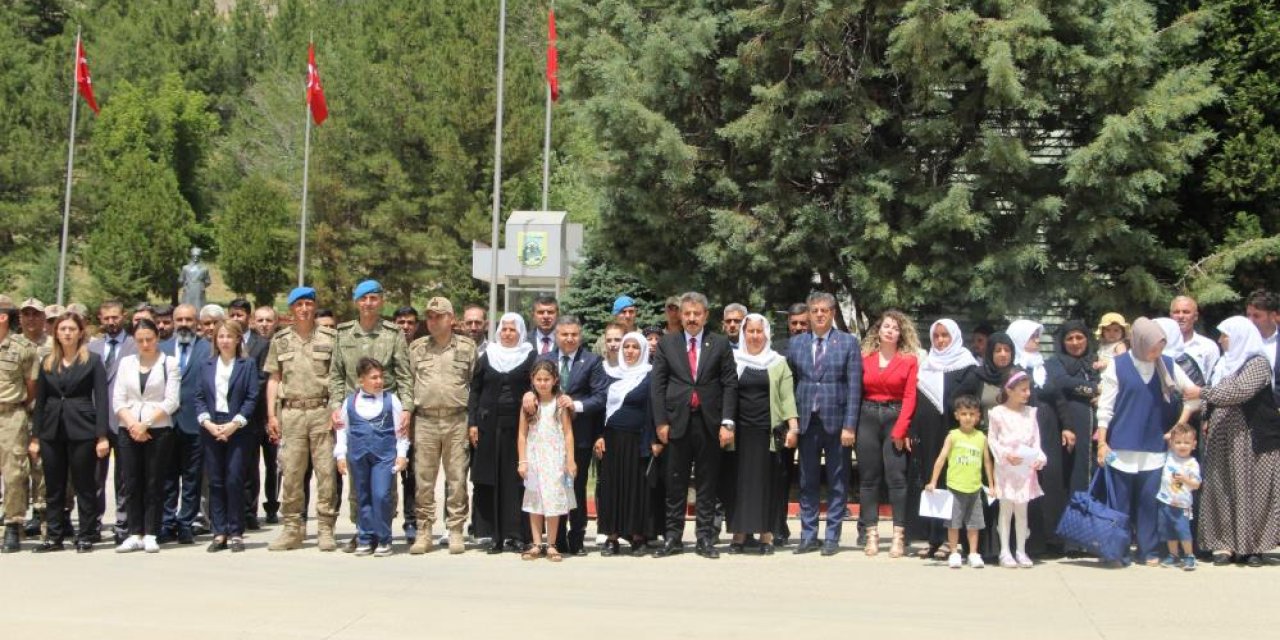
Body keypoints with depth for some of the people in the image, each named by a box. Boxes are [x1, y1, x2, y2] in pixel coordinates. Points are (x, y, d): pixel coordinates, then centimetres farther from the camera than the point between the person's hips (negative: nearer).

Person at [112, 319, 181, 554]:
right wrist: (132, 424, -9)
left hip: (158, 430, -3)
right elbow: (118, 400, 7)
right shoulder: (126, 362, 12)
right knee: (132, 484, 3)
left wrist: (146, 423, -11)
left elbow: (171, 402, -5)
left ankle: (150, 536, 5)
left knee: (154, 484, 0)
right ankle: (135, 535, 10)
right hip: (129, 431, 3)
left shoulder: (169, 363, 3)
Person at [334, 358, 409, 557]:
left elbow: (400, 430, 4)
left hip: (384, 455, -2)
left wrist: (402, 454, -1)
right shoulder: (350, 402, 7)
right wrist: (341, 455, 7)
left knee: (382, 495, -10)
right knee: (363, 497, 8)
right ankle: (365, 539, 18)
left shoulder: (391, 400, 2)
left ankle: (383, 540, 2)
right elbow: (342, 430, 12)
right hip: (358, 456, 2)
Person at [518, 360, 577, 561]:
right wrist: (522, 461, -2)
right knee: (534, 501, 6)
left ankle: (551, 545, 8)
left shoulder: (560, 403, -2)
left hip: (555, 458, -2)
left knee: (554, 500, 0)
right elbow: (522, 434, 3)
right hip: (534, 457, 2)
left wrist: (570, 460, -6)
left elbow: (568, 433, -2)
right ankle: (536, 544, 12)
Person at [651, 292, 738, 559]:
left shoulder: (720, 344, 5)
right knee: (675, 483, 5)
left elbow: (730, 385, 1)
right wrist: (661, 422, -4)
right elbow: (658, 386, 4)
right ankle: (673, 537, 12)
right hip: (677, 422, 0)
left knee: (707, 483, 6)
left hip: (709, 423, 0)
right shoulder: (666, 345, 7)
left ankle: (706, 538, 12)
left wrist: (727, 422, -8)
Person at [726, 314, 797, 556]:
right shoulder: (733, 361, 9)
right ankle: (739, 534, 7)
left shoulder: (778, 363, 9)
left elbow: (787, 397, 4)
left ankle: (766, 535, 7)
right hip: (740, 431, 0)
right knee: (739, 480, 1)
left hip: (768, 431, 0)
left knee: (767, 481, 1)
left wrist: (793, 426, -7)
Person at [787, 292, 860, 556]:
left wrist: (849, 425, -10)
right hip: (807, 422, 2)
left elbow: (854, 386, -4)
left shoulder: (849, 342, 1)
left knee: (836, 483, 5)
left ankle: (832, 537, 12)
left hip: (836, 422, -2)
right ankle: (808, 536, 15)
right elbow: (789, 385, 7)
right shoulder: (796, 343, 9)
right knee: (807, 483, 7)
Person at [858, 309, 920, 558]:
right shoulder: (865, 358, 8)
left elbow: (910, 397, -3)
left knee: (897, 477, -5)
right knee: (868, 478, 4)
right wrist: (852, 423, -3)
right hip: (868, 418, 2)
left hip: (895, 418, -2)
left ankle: (899, 536, 0)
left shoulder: (909, 360, 2)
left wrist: (900, 429, -10)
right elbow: (857, 392, 7)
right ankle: (871, 534, 9)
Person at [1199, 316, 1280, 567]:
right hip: (1222, 438, 7)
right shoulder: (1223, 363, 15)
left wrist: (1203, 392, -20)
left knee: (1251, 490, -2)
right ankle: (1226, 544, 5)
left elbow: (1239, 391, -22)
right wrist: (1207, 420, 11)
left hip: (1251, 439, -7)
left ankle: (1254, 546, 6)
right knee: (1222, 491, 2)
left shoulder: (1257, 363, -8)